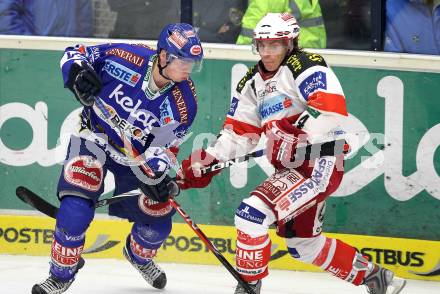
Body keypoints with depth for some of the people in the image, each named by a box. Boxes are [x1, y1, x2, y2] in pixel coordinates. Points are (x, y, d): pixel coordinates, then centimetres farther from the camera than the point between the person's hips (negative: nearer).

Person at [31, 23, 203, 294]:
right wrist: (78, 72, -31)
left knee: (158, 222, 8)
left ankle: (139, 255, 46)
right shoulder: (125, 58, -27)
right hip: (94, 138, -3)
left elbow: (165, 147, -10)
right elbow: (77, 53, -11)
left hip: (136, 155, 3)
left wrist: (157, 174, -28)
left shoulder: (184, 103, -20)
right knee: (76, 209, -22)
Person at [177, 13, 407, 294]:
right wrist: (205, 162, 3)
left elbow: (333, 110, -26)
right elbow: (238, 133, 15)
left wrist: (295, 135, -33)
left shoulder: (306, 66, -12)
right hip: (292, 169, 10)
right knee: (303, 243, 20)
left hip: (321, 165, -10)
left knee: (253, 212, -21)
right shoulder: (253, 82, 14)